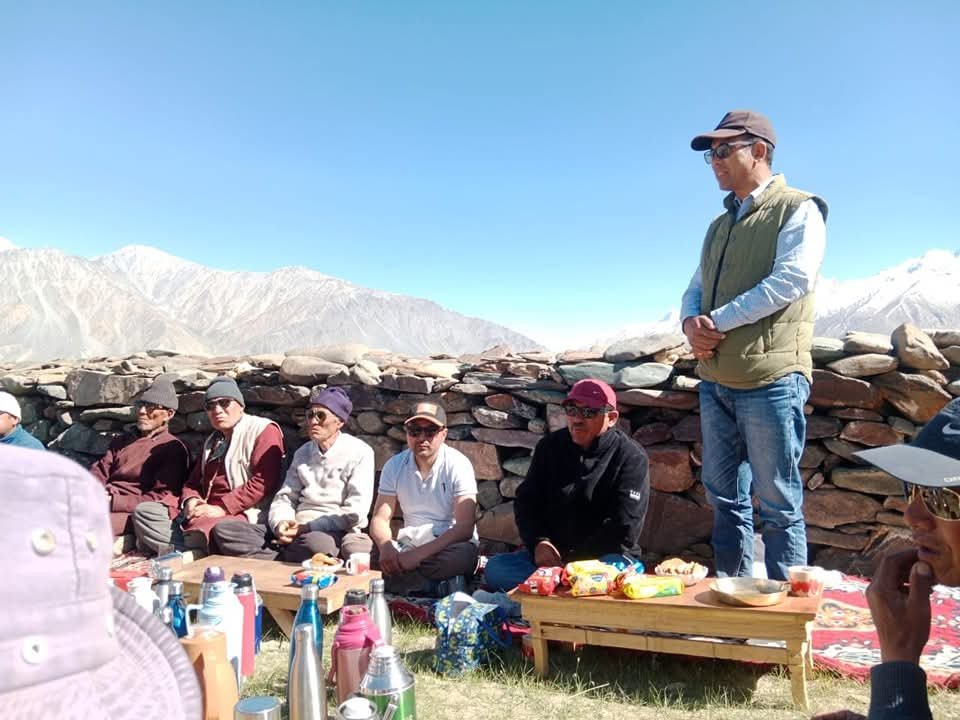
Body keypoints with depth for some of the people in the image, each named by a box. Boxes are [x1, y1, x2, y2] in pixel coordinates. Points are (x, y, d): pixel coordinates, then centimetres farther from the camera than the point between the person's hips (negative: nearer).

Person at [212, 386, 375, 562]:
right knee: (224, 529, -12)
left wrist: (308, 527, -14)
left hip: (335, 533, -6)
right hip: (299, 530, 6)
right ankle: (286, 563, -23)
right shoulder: (303, 453, 18)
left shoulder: (359, 453, -1)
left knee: (317, 543, -43)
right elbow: (284, 498, 15)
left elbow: (356, 512, -9)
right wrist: (280, 524, -8)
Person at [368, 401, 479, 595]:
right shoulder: (395, 466, 1)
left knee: (464, 555, -37)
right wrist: (386, 546, -26)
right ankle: (439, 587, -23)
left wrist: (420, 553, -29)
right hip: (409, 545, 4)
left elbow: (465, 527, -19)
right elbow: (380, 519, -2)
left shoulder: (458, 465, -12)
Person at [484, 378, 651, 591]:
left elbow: (623, 528, -15)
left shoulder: (631, 457, -8)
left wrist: (572, 560, -18)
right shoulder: (550, 446, 6)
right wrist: (538, 543, -12)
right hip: (550, 553, 5)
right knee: (495, 568, -20)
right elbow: (526, 501, 8)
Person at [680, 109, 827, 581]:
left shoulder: (798, 211, -2)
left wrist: (718, 322, -13)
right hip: (716, 382, 7)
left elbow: (790, 281, -16)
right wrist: (692, 323, -4)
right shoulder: (720, 226, 20)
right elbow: (695, 289, 19)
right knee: (725, 499, 13)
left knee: (778, 505, 1)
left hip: (770, 381, -7)